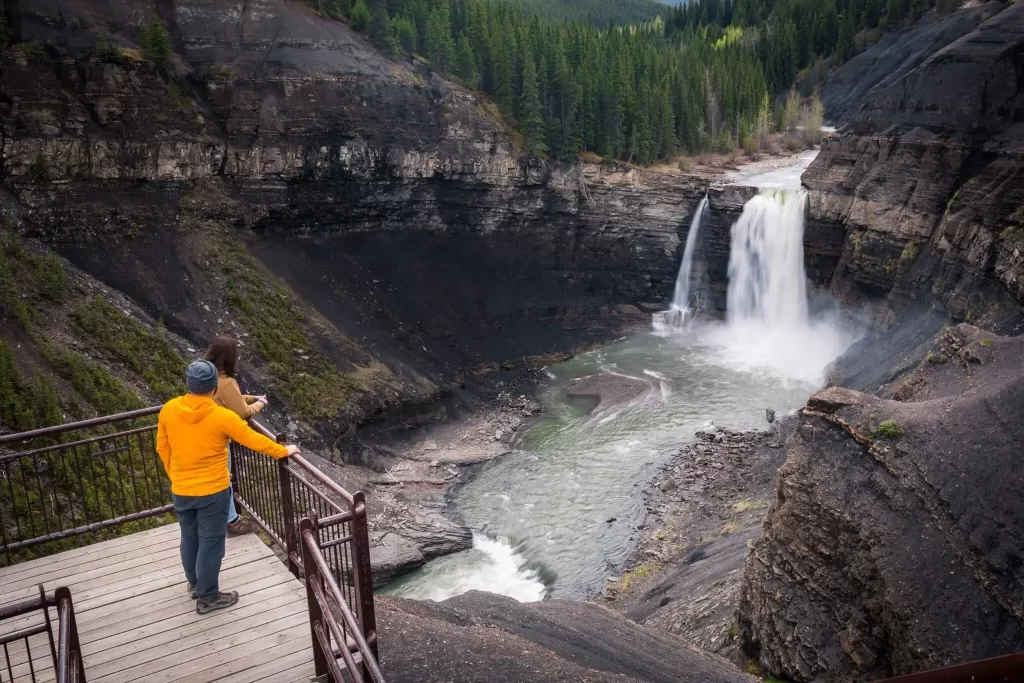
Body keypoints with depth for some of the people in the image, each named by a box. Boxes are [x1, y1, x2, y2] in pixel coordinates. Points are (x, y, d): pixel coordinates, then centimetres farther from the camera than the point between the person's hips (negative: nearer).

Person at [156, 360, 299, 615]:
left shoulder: (168, 410, -8)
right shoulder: (222, 416, -20)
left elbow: (162, 448, 4)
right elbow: (255, 441, -12)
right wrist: (284, 451, 3)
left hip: (180, 491, 5)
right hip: (213, 491, -5)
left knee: (189, 538, 22)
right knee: (210, 543, 8)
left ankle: (195, 584, 42)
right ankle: (208, 597, 19)